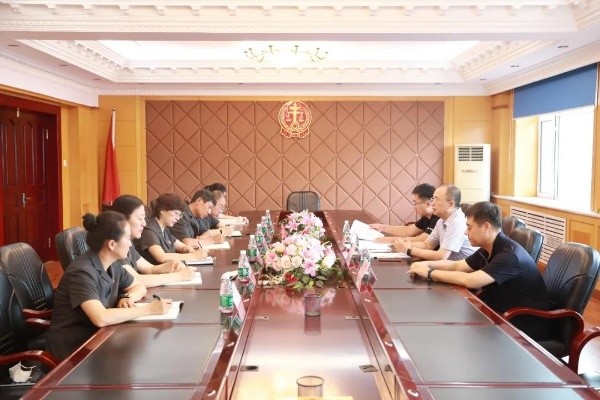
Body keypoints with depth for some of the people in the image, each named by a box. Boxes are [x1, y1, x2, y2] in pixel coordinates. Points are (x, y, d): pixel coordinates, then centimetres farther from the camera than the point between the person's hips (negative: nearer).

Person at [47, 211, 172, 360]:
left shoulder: (112, 265, 0)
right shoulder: (82, 271, -24)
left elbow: (140, 286, 13)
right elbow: (101, 318, -34)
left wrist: (127, 298, -9)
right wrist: (149, 309, -28)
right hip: (72, 346, -7)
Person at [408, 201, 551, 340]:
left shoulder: (509, 254, -27)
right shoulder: (488, 250, 4)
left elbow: (470, 280, -32)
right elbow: (457, 265, 14)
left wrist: (430, 273, -22)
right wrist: (427, 264, -3)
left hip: (525, 325, -8)